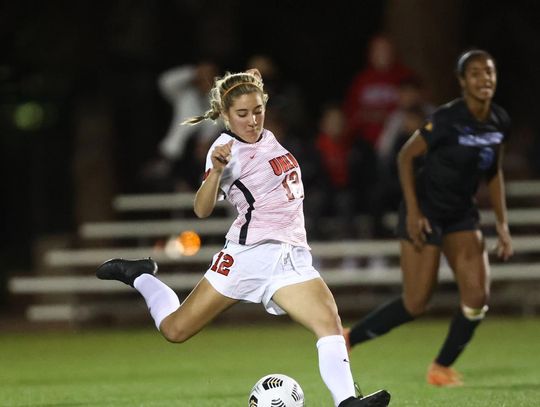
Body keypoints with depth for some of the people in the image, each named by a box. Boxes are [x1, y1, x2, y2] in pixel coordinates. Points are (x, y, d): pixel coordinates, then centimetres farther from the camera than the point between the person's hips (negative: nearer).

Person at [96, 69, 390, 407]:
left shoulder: (267, 138, 14)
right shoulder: (229, 149, -8)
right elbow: (202, 210, -21)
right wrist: (216, 171, -33)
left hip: (292, 258, 5)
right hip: (248, 254, -5)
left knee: (330, 322, -20)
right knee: (175, 330, 2)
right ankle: (139, 276, 28)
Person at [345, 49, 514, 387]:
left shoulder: (500, 122, -2)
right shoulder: (447, 119, -22)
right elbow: (406, 157, -14)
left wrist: (503, 224, 8)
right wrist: (413, 211, -17)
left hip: (462, 214, 6)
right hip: (426, 212, -6)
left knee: (478, 296, -8)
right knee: (417, 303, -6)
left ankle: (442, 368, 12)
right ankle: (347, 339, 13)